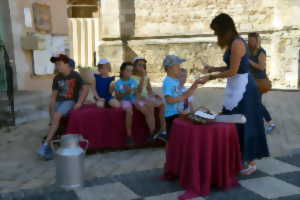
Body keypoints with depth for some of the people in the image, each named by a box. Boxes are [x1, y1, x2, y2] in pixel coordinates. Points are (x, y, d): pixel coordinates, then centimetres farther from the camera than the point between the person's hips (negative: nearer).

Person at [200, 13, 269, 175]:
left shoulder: (237, 43, -19)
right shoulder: (233, 43, 11)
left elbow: (233, 71, -20)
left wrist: (210, 77, -13)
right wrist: (212, 69, 14)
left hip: (243, 88, -10)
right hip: (236, 88, 10)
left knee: (246, 124, 0)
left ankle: (251, 163, 13)